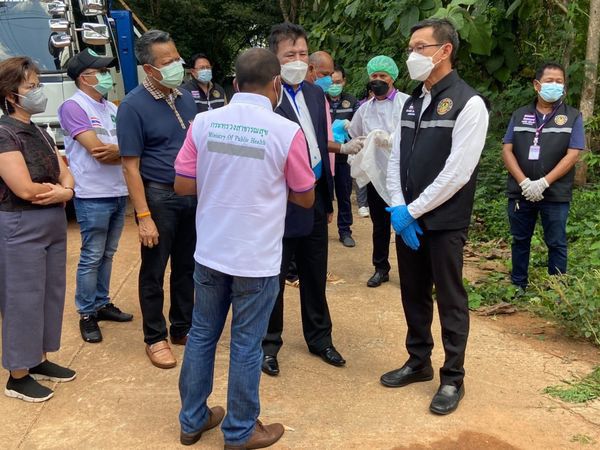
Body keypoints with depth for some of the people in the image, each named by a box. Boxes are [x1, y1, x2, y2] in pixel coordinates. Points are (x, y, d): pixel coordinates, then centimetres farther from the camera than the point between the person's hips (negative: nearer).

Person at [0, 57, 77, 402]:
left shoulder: (40, 133, 11)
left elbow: (66, 175, 9)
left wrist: (65, 192, -13)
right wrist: (57, 189, -5)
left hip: (53, 224, 8)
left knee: (51, 293, 15)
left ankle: (40, 361, 31)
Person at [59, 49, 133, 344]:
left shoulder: (111, 108, 14)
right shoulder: (73, 107, -9)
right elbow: (98, 152, -18)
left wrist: (116, 150, -15)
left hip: (119, 193, 7)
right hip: (93, 197, -7)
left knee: (107, 255, 16)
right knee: (92, 258, 0)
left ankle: (101, 303, 28)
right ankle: (86, 314, 12)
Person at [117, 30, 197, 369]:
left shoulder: (186, 98, 5)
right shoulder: (133, 106, -13)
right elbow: (131, 166, -14)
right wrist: (144, 217, -18)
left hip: (192, 194, 6)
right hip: (158, 195, -6)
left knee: (186, 267, 15)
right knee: (154, 272, 7)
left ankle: (183, 328, 31)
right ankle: (155, 338, 22)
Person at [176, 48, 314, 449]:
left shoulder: (204, 122, -3)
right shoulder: (287, 132, -12)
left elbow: (183, 185, 2)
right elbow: (305, 198, -1)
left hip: (209, 252, 4)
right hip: (256, 258, -3)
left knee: (202, 335, 18)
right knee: (246, 345, 10)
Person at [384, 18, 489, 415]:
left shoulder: (468, 103, -12)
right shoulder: (412, 102, 10)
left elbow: (457, 173, -17)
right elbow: (395, 160, 9)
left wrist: (413, 211, -14)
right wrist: (398, 208, -5)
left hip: (445, 222, -6)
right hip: (408, 218, 6)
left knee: (450, 301, 5)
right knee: (414, 295, 16)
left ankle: (453, 378, 21)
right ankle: (419, 362, 33)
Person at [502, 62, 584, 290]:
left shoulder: (573, 117, 1)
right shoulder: (519, 115, 7)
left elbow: (572, 155, -8)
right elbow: (507, 150, 1)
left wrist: (543, 183, -18)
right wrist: (524, 182, -13)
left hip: (555, 194, -2)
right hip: (520, 192, 2)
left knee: (556, 244, 5)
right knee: (520, 240, 12)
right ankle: (518, 286, 25)